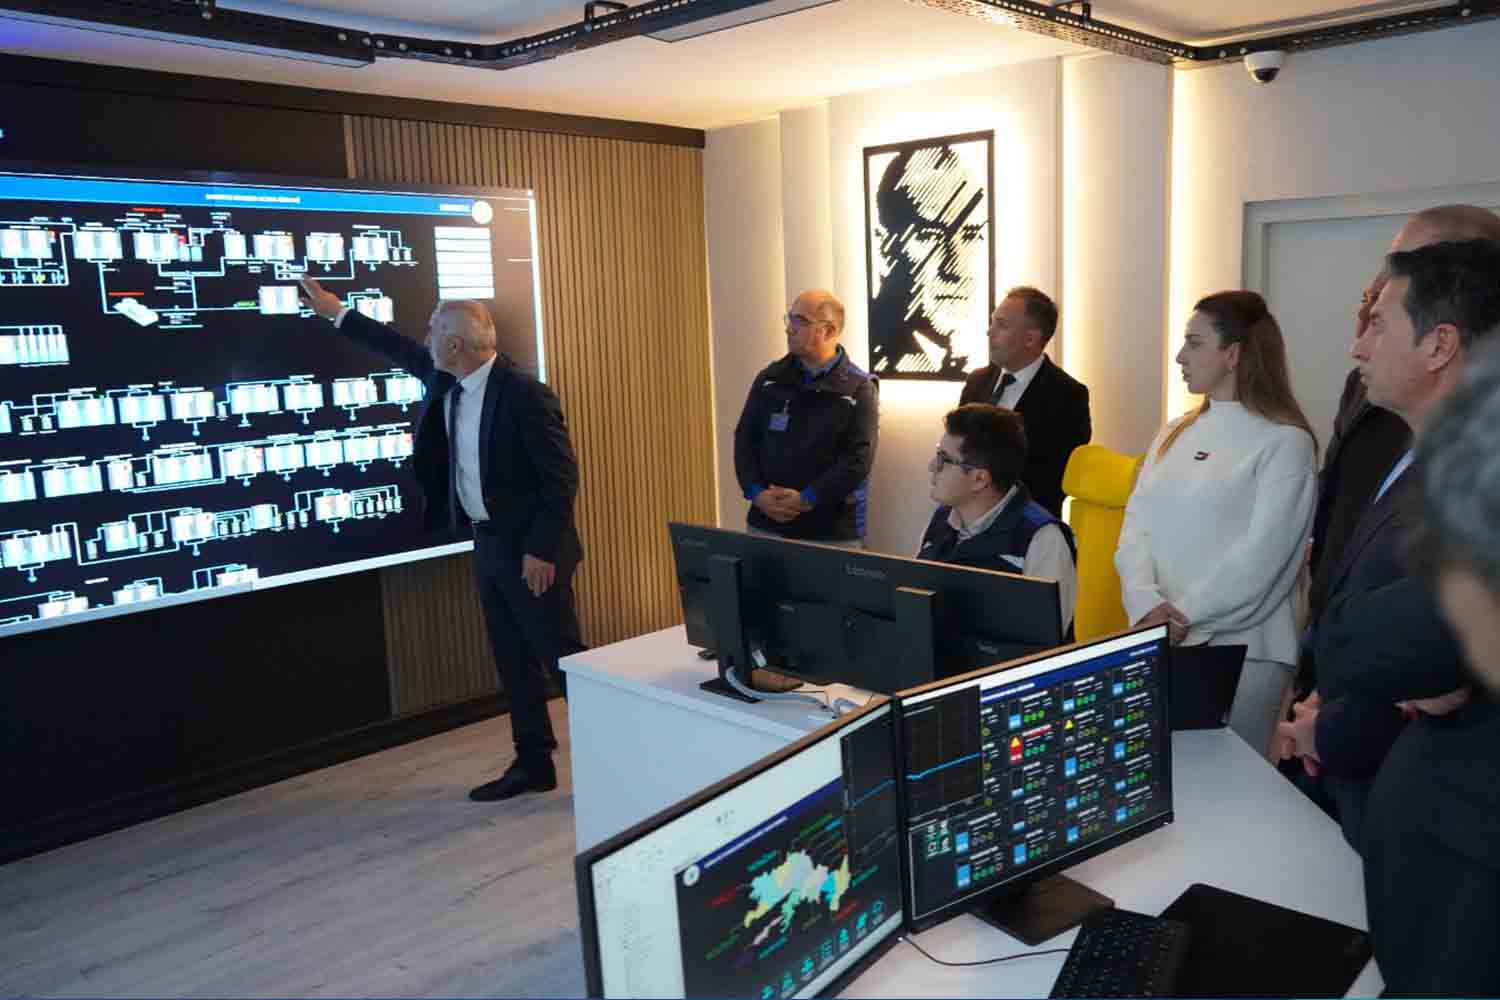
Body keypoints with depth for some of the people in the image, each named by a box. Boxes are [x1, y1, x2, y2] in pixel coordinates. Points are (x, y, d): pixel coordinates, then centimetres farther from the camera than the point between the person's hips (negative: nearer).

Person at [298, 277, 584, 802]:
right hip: (488, 544, 8)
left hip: (529, 551, -8)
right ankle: (533, 764, 24)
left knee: (562, 656, -1)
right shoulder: (448, 381, 3)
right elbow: (403, 351, 23)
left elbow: (562, 477, -18)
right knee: (513, 661, 13)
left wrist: (542, 550, -20)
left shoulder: (525, 394, -20)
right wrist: (338, 313, 29)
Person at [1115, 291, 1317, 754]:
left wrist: (1185, 616, -17)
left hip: (1241, 647, -5)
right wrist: (1147, 603, -13)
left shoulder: (1285, 442, -6)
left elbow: (1261, 554, -14)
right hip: (1159, 641, 5)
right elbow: (1135, 525, 3)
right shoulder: (1173, 434, 12)